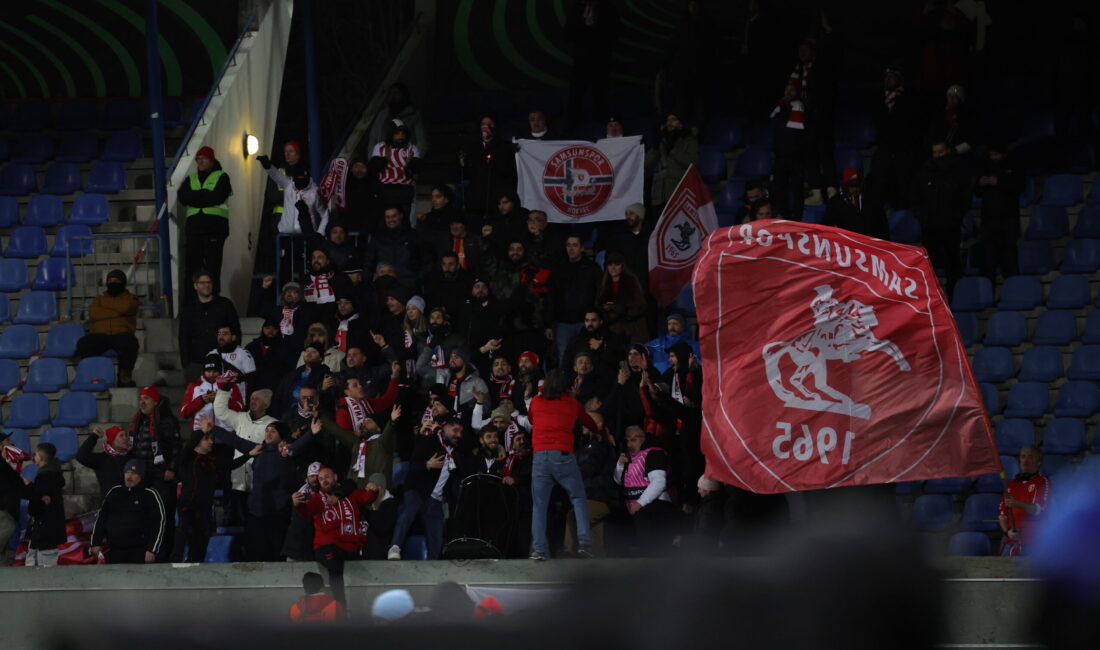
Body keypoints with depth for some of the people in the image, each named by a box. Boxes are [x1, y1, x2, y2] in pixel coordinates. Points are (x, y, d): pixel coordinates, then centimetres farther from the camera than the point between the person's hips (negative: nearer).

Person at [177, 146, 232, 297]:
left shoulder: (221, 177, 8)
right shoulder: (191, 179, 21)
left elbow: (217, 197, -9)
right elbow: (183, 198, 3)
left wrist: (195, 197, -3)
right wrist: (205, 194, -6)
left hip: (215, 227, -4)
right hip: (194, 226, 4)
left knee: (213, 266, -9)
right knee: (191, 266, -2)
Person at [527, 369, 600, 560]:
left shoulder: (536, 402, 15)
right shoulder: (572, 403, 14)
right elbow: (589, 422, 30)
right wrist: (599, 431, 52)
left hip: (540, 455, 1)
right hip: (563, 455, -1)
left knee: (539, 505, 4)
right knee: (578, 499, 8)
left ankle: (538, 548, -6)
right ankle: (584, 543, -7)